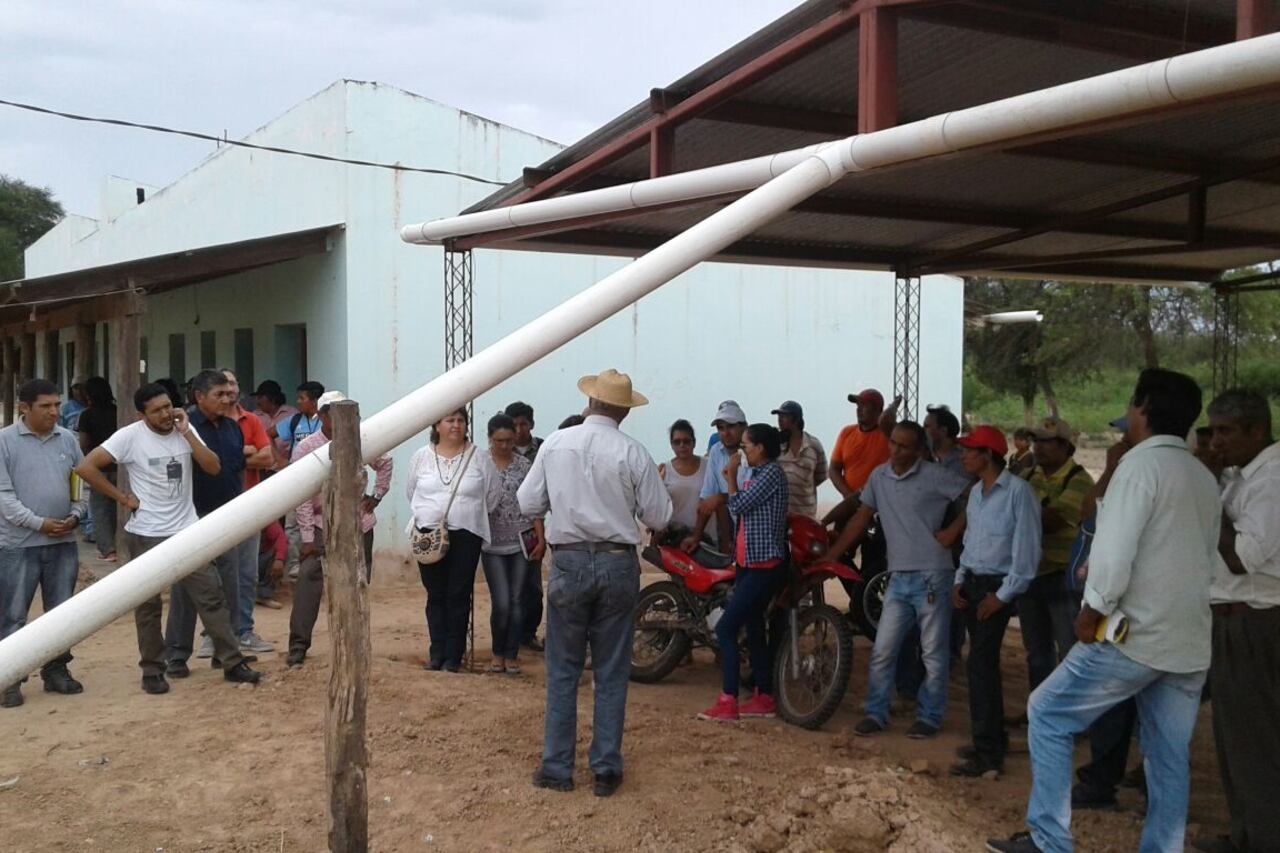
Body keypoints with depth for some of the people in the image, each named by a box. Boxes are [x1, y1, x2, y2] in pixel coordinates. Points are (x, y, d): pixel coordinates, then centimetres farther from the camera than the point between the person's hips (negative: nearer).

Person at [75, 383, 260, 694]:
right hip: (146, 535, -3)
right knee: (148, 606, 8)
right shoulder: (129, 436, -12)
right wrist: (122, 497, -13)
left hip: (187, 531, 3)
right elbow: (86, 467, -15)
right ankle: (152, 670, 21)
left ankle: (233, 663, 8)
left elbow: (213, 467, -8)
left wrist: (187, 433, -15)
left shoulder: (185, 430, 1)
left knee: (211, 597, 3)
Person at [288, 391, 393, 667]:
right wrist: (307, 538, -14)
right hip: (323, 527, -3)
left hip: (359, 524, 3)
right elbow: (301, 497, -11)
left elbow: (385, 464, 17)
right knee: (308, 583, -12)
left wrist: (377, 496, 6)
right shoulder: (305, 448, -10)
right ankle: (298, 645, -7)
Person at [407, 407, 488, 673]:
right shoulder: (421, 457, 5)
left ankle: (453, 655, 9)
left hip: (466, 535, -2)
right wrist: (427, 514, 8)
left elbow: (487, 496, 0)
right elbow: (411, 493, 14)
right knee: (436, 595, 8)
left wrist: (467, 516, -3)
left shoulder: (477, 457, -1)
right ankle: (437, 652, 16)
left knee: (459, 595, 2)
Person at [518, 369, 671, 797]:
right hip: (618, 565, 0)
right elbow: (659, 518, -2)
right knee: (612, 673, 9)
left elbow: (528, 504, 2)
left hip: (569, 563, 1)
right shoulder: (633, 453, -8)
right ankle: (606, 770, 14)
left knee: (563, 671, 10)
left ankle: (556, 767, 16)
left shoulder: (555, 444, -4)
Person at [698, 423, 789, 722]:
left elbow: (738, 506, -17)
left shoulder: (772, 473, -13)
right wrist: (731, 481, 8)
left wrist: (731, 476, -4)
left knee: (726, 628, -12)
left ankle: (728, 703, -11)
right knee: (753, 631, 13)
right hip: (749, 564, 10)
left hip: (764, 566, -10)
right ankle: (764, 698, 21)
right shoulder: (758, 475, 17)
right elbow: (739, 512, 15)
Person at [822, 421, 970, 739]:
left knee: (934, 653, 5)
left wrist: (954, 530, -12)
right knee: (883, 651, 5)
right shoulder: (879, 476, 9)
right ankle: (876, 713, 15)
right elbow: (862, 518, 14)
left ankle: (929, 716, 17)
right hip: (898, 578, 5)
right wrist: (830, 556, 12)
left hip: (932, 577, -5)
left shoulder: (935, 476, -7)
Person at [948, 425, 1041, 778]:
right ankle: (993, 738, 24)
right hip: (973, 583, 8)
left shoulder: (1017, 491, -14)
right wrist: (959, 580, 9)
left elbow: (1027, 548, -16)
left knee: (980, 664, -10)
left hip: (996, 586, -8)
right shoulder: (976, 492, 11)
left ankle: (988, 753, -4)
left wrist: (1003, 594, -15)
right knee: (984, 662, 13)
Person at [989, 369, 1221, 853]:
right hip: (1192, 640, 8)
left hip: (1137, 632, -8)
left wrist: (1094, 608, -9)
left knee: (1049, 715, 3)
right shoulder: (1205, 478, 13)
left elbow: (1115, 550, -20)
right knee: (1170, 756, 11)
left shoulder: (1141, 463, -12)